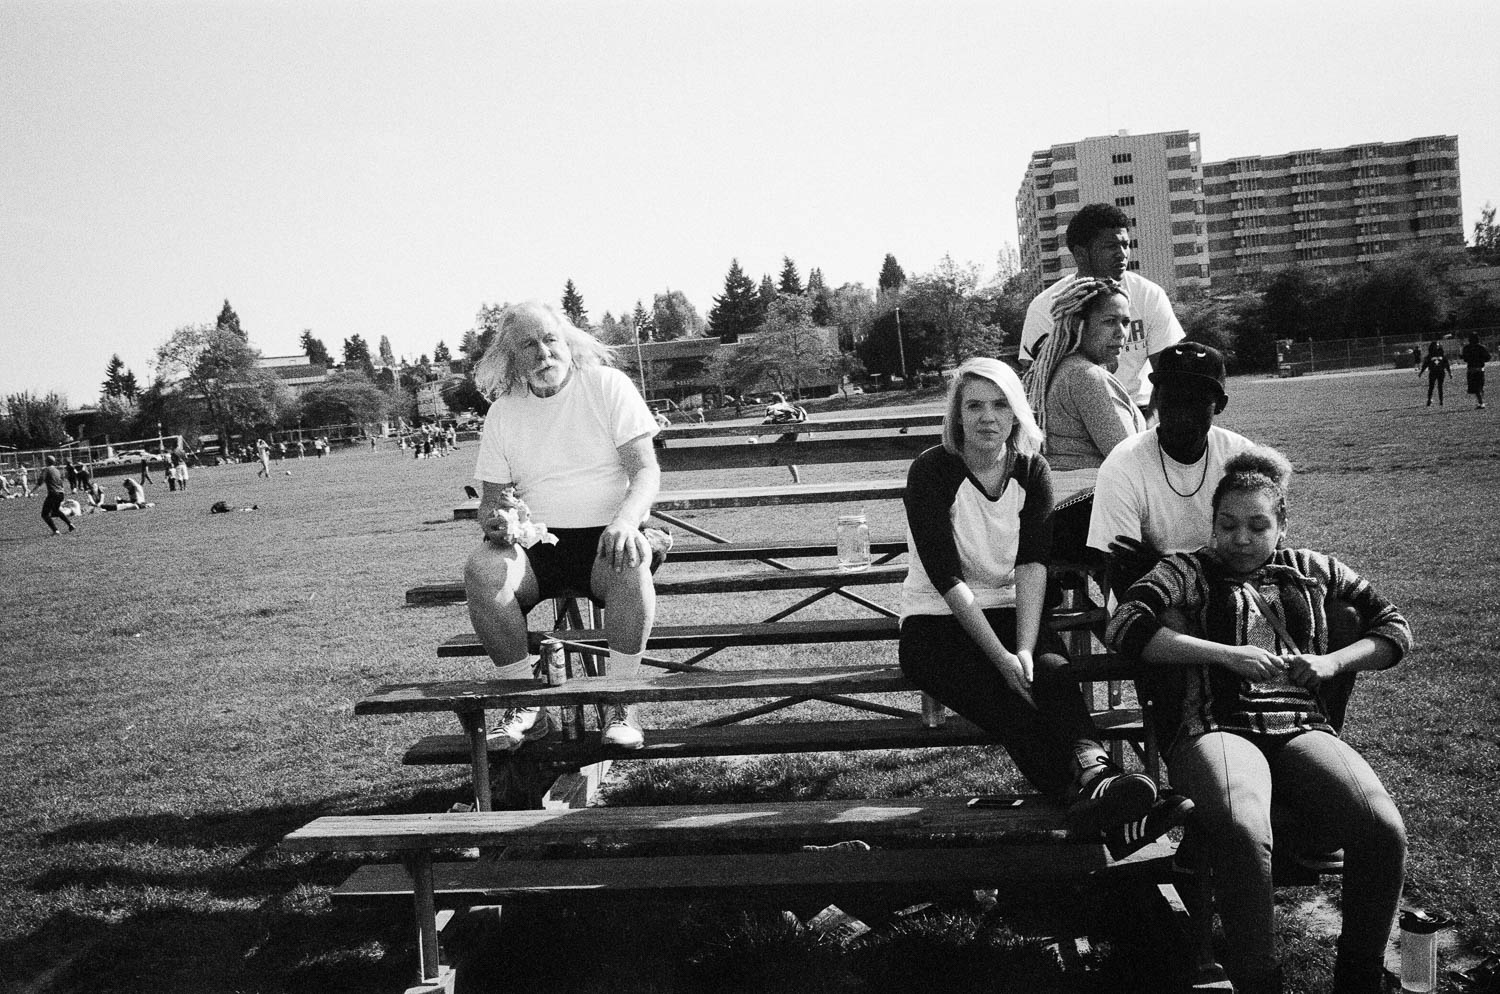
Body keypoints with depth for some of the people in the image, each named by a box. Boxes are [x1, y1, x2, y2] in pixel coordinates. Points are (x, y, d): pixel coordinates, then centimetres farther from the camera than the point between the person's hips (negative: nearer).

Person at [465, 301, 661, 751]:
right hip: (536, 542, 3)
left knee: (630, 562, -37)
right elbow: (489, 500, 12)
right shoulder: (503, 413, 10)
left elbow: (646, 470, -6)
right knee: (481, 571, -29)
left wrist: (625, 520, -28)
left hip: (605, 534, -2)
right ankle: (526, 704, -14)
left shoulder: (607, 385, 0)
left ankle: (618, 702, -21)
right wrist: (495, 519, -15)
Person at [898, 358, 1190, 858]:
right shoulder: (932, 471, -10)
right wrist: (1003, 658, -23)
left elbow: (1033, 565, -8)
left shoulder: (1031, 472, 4)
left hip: (1008, 611, 4)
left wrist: (1025, 650, -23)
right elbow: (947, 578, -17)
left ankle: (1095, 775, -52)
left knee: (1053, 672, -29)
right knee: (1012, 700, -30)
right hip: (936, 624, -4)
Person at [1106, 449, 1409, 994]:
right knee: (1242, 833, -38)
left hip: (1302, 728, 3)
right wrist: (1227, 654, -11)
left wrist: (1332, 662, 4)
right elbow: (1123, 627, -4)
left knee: (1383, 828, -27)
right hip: (1217, 729, -3)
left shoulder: (1311, 570, 25)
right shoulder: (1187, 571, 14)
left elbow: (1394, 627, 25)